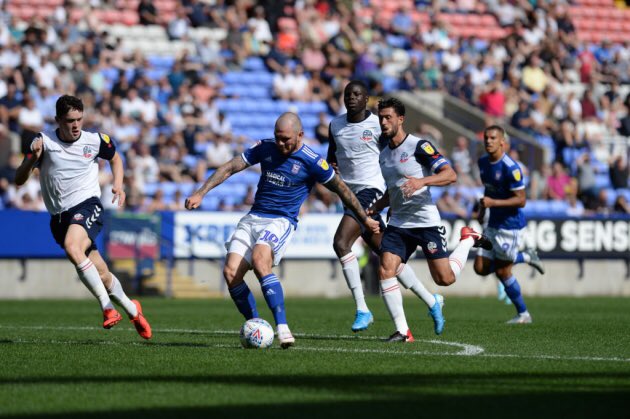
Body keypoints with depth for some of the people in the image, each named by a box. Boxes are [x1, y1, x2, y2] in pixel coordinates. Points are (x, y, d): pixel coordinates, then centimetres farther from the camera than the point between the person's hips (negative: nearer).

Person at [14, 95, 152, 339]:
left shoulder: (95, 141, 0)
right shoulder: (44, 142, -2)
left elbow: (115, 158, 22)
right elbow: (19, 180, -3)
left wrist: (118, 185, 5)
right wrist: (33, 158, -21)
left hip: (87, 205, -3)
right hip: (59, 216, 3)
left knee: (72, 247, -34)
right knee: (101, 275, 4)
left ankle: (107, 307, -28)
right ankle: (132, 310, 28)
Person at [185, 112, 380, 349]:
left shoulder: (311, 161, -7)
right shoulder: (265, 148, 5)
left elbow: (341, 189, 4)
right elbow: (230, 168, 8)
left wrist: (365, 219, 11)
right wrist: (201, 193, 0)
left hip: (281, 221, -5)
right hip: (252, 219, 5)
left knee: (260, 261, -34)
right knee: (230, 272, -14)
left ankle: (282, 327, -34)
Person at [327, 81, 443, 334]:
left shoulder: (377, 125, -7)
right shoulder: (335, 126, 10)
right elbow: (331, 156, 23)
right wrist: (329, 168, 0)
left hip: (371, 190, -7)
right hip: (350, 194, 7)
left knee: (341, 243, -22)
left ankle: (362, 309, -18)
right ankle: (430, 301, 22)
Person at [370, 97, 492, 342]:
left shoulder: (419, 146, -10)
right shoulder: (384, 152, 13)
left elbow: (450, 175, -19)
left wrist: (422, 181, -34)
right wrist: (375, 208, 11)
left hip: (425, 221, -6)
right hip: (398, 223, 6)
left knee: (445, 279, -5)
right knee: (385, 270, -14)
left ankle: (468, 240, 25)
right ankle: (402, 331, -8)